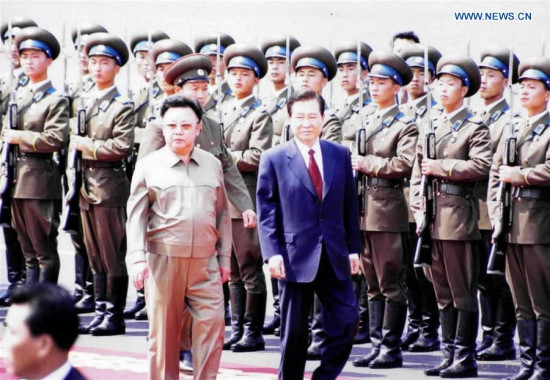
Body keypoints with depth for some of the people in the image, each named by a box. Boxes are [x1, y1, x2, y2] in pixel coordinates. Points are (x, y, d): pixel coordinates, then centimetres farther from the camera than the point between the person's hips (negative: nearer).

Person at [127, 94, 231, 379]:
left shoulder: (212, 165, 9)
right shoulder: (148, 165, 1)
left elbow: (222, 214, 13)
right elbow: (136, 216, -1)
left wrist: (224, 258, 10)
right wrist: (137, 257, -12)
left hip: (205, 262, 2)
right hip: (163, 261, -2)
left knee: (212, 326, -7)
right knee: (164, 331, 5)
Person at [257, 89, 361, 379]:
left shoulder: (340, 155, 8)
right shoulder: (274, 159, -1)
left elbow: (350, 205, 11)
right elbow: (266, 211, -2)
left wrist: (353, 248, 7)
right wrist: (272, 253, -11)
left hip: (335, 257, 3)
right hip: (295, 256, -3)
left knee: (346, 322, -1)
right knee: (294, 332, 4)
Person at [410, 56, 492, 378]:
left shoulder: (475, 128, -2)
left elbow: (481, 167, -16)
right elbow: (418, 173, 16)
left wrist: (441, 167, -13)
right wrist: (419, 210, 5)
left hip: (459, 218, -6)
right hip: (432, 219, 6)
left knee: (463, 291, -4)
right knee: (443, 291, 10)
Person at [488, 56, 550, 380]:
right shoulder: (513, 129, 17)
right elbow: (495, 174, 15)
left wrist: (517, 175, -11)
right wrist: (496, 215, 5)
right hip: (512, 227, 7)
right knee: (522, 303, 9)